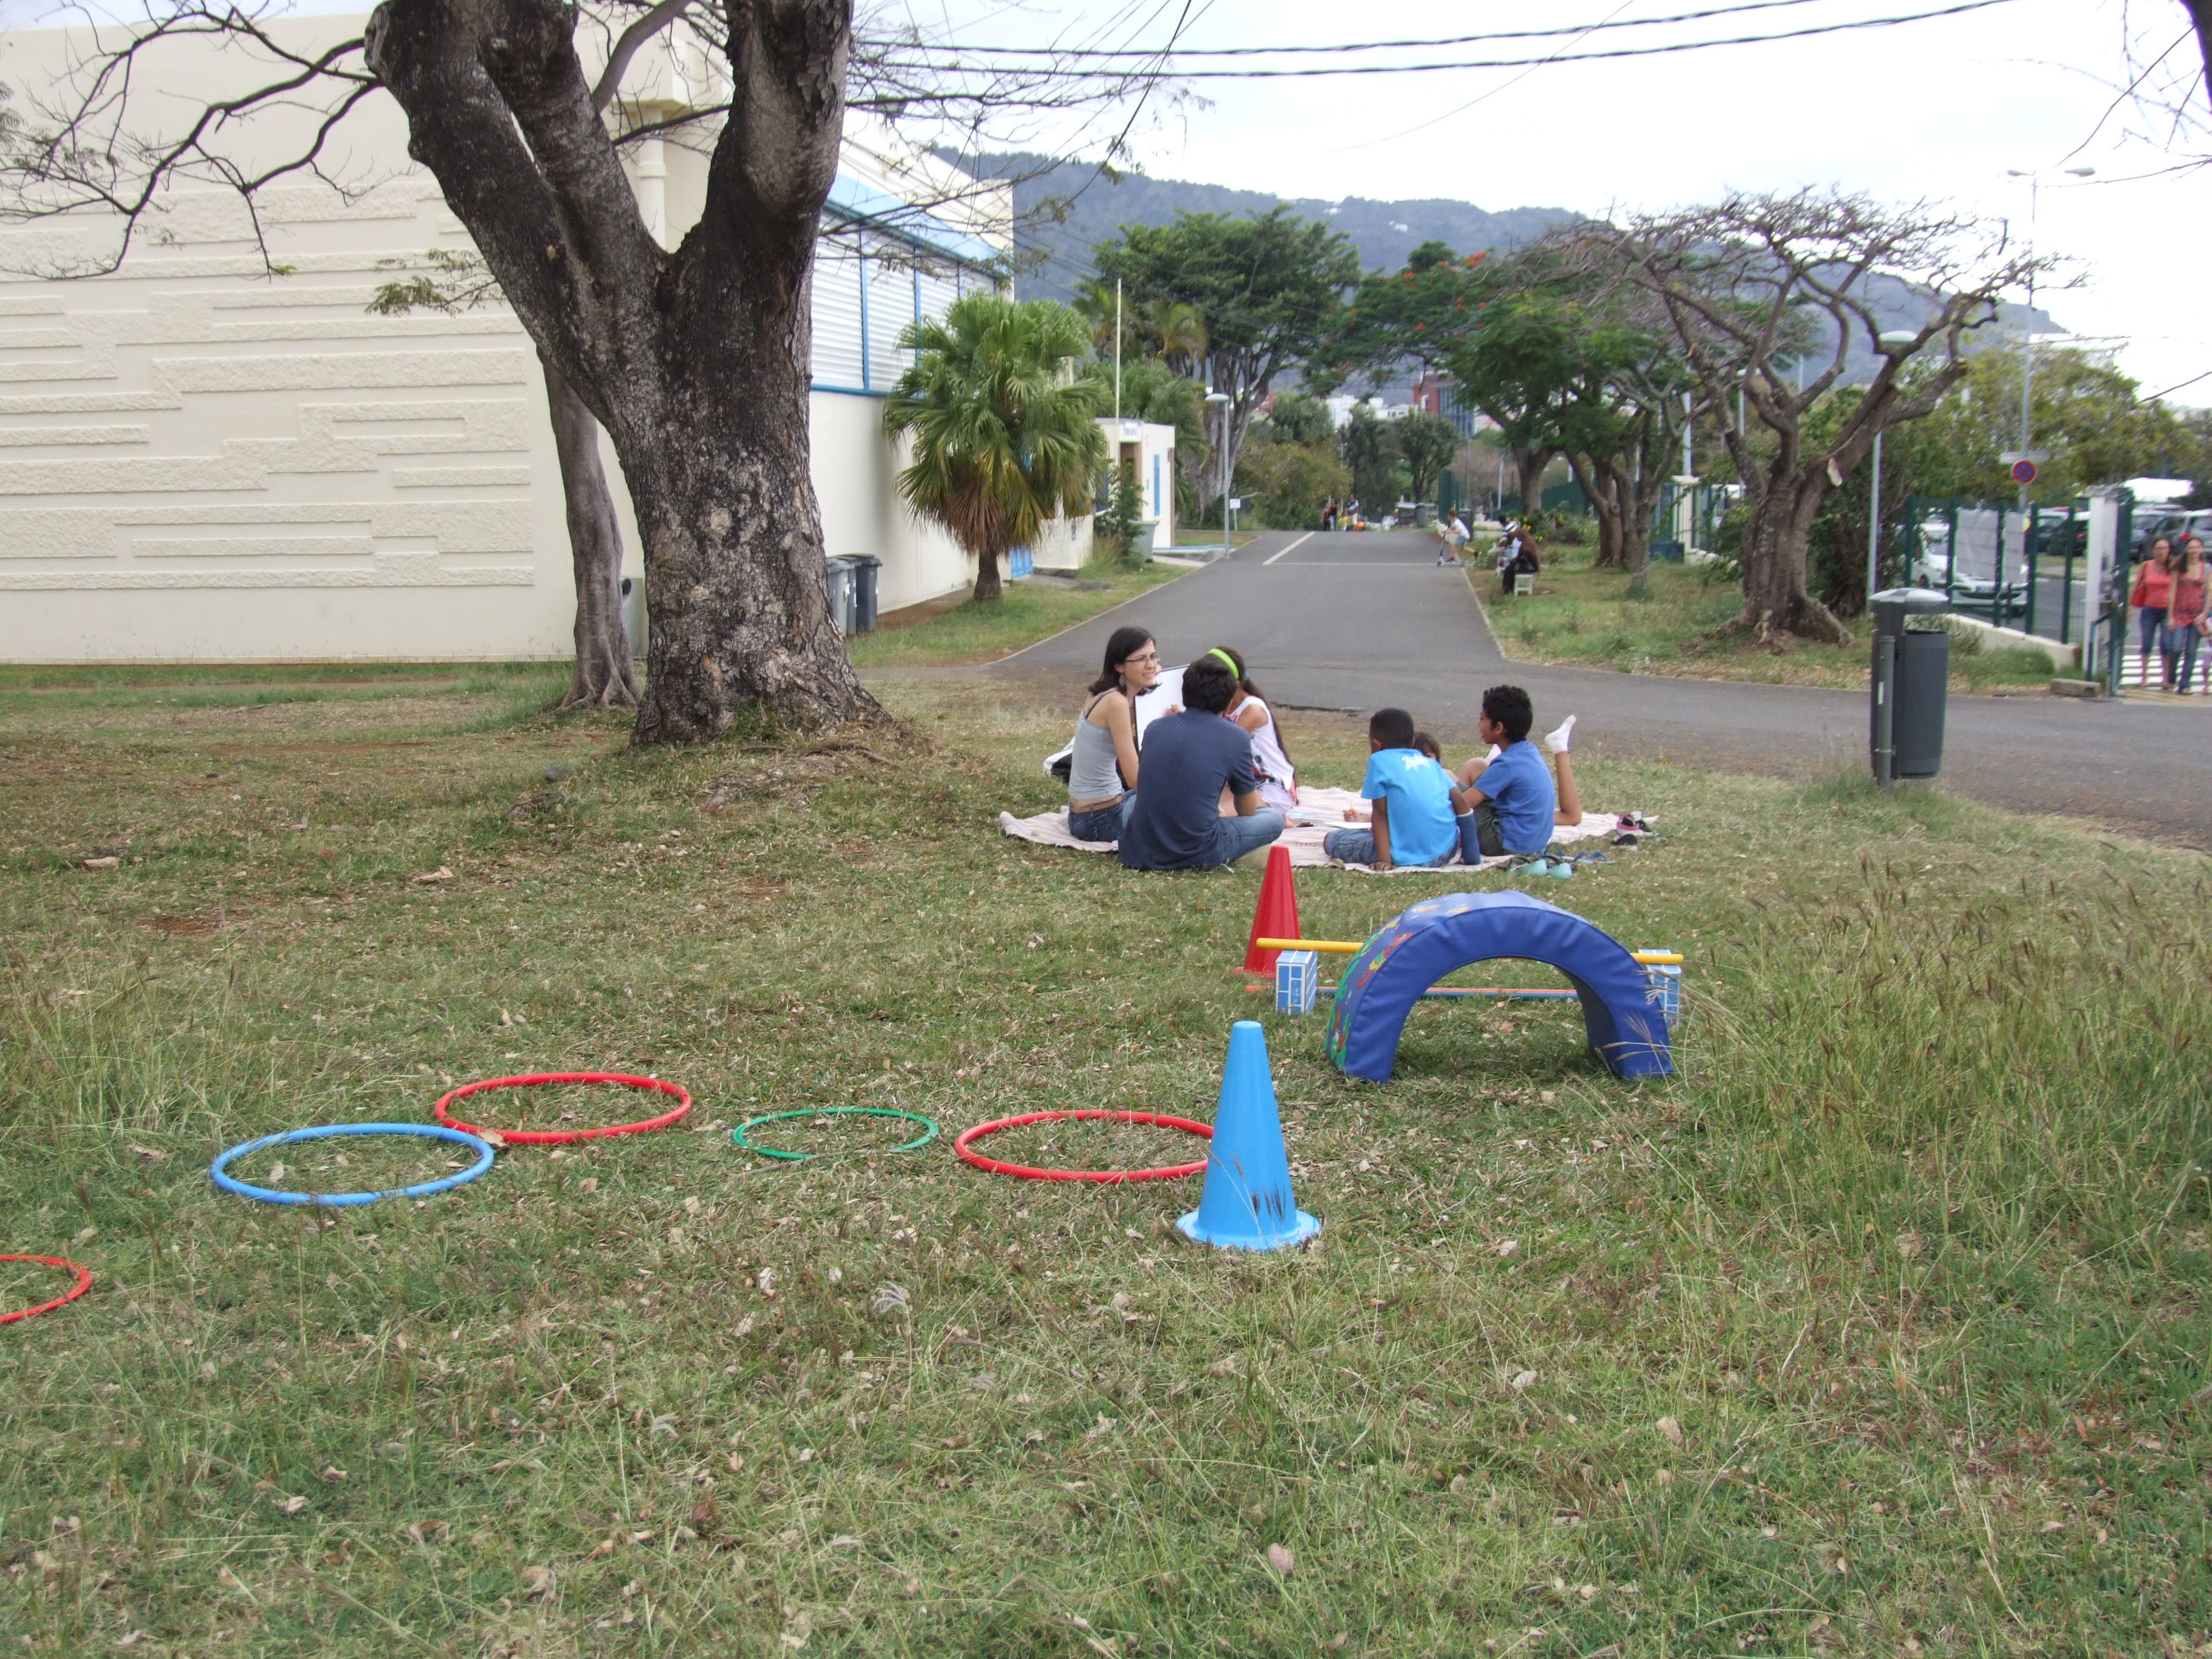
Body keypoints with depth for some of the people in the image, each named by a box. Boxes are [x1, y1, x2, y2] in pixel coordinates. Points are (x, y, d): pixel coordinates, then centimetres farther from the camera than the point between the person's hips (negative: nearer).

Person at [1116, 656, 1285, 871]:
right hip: (1198, 857, -2)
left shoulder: (1155, 727, 7)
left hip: (1138, 853, 3)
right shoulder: (1236, 738, -5)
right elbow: (1248, 811, 9)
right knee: (1273, 819, 16)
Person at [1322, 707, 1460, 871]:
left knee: (1331, 839, 7)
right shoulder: (1431, 763, 15)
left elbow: (1380, 813, -5)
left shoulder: (1379, 760, 1)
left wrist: (1384, 859, -10)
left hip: (1409, 856, -6)